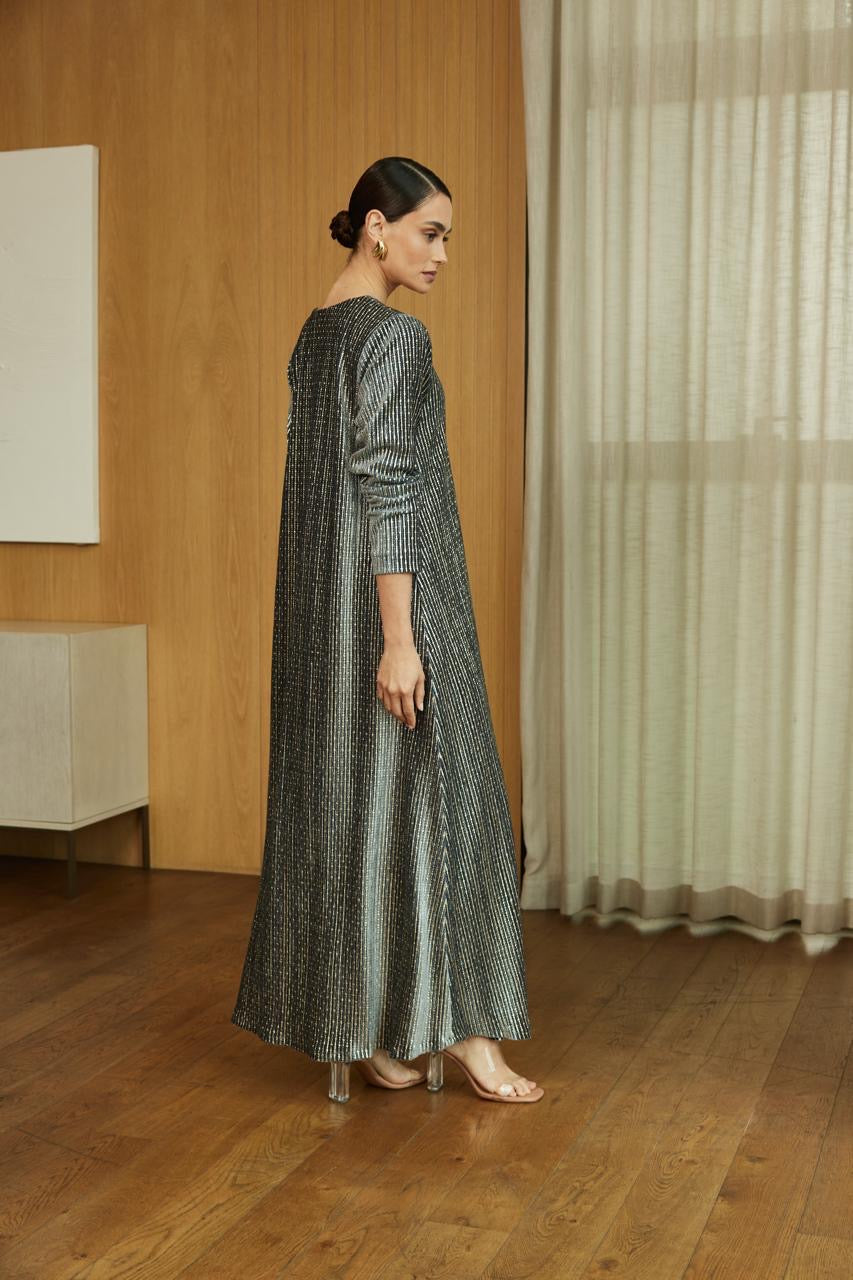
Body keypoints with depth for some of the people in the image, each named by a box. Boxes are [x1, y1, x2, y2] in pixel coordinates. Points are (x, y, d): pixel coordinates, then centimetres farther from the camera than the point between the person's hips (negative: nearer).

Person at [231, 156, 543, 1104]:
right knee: (420, 795, -2)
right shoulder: (394, 333, -13)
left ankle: (352, 1025, 18)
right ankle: (457, 1029, 9)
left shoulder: (314, 333, 14)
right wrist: (399, 636, -21)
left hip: (320, 601, 9)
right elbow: (386, 487, -20)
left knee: (337, 797, 10)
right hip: (388, 596, -9)